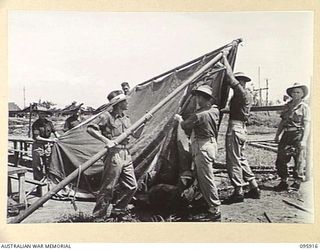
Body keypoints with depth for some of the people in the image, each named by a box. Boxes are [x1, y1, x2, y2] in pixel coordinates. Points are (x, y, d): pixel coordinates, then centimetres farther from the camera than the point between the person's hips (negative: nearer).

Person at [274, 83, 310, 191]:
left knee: (299, 160, 0)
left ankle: (297, 182, 12)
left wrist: (304, 140, -17)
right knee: (280, 159, 4)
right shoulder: (287, 106, 15)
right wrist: (277, 135, 16)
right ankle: (283, 182, 15)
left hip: (298, 135, -6)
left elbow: (307, 125, -8)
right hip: (286, 135, 6)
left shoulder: (304, 107, -2)